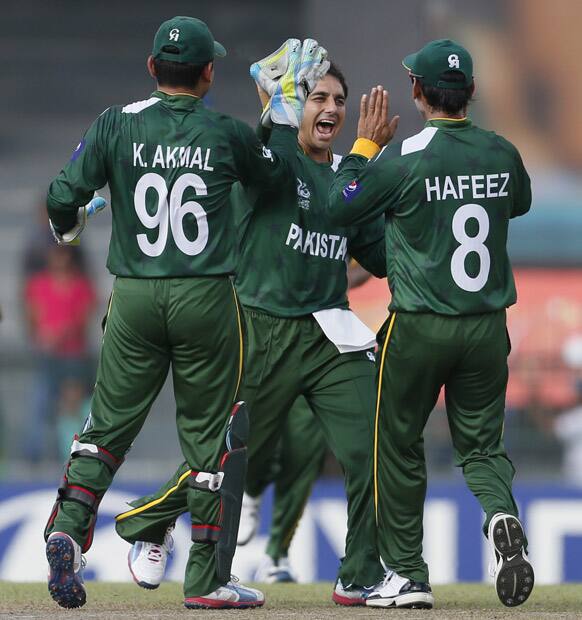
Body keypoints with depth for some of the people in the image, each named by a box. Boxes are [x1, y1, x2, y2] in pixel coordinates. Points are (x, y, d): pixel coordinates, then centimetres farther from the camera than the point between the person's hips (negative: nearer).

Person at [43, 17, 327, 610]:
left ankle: (67, 529, -11)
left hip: (133, 298, 1)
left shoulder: (116, 125, -2)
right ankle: (206, 579, 8)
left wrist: (68, 226, 18)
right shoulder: (226, 134, -2)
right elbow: (275, 171, 16)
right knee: (210, 434, 6)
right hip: (206, 299, -1)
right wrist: (289, 101, 27)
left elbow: (64, 197, -5)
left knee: (109, 424, 10)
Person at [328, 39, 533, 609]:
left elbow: (338, 209, -2)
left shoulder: (403, 158, -14)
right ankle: (501, 518, -19)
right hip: (488, 327, 3)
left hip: (418, 327, -3)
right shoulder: (501, 154, 0)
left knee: (399, 448, 12)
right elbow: (520, 203, 22)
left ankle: (407, 577, 14)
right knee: (481, 443, 13)